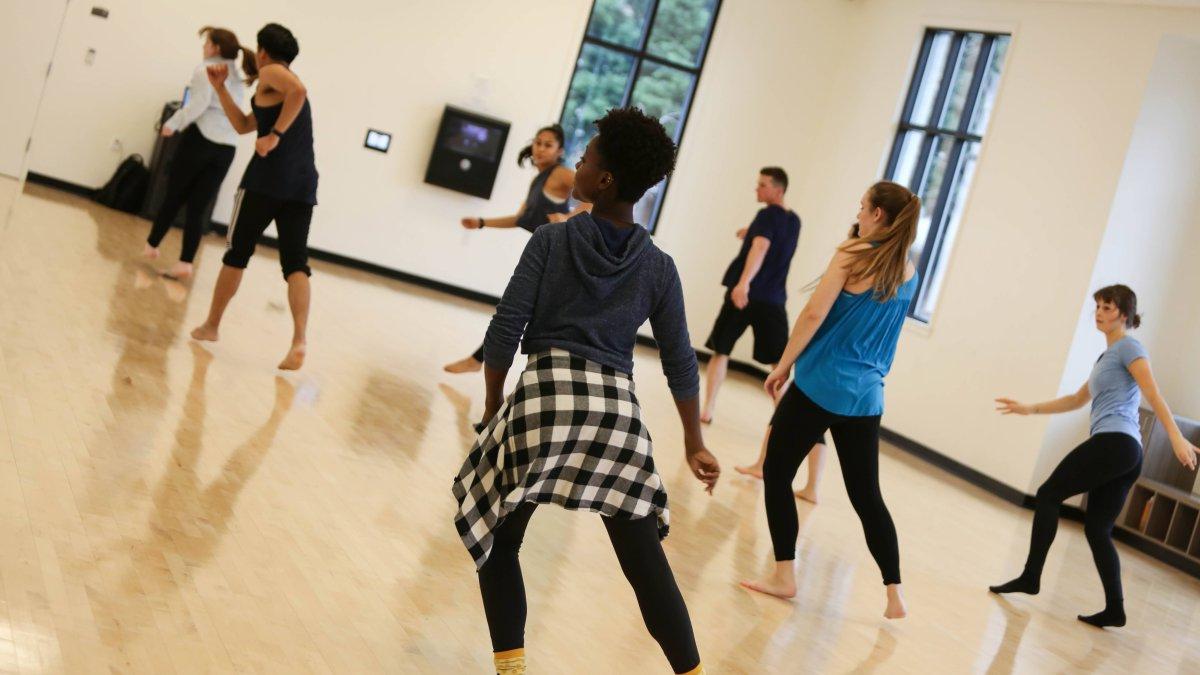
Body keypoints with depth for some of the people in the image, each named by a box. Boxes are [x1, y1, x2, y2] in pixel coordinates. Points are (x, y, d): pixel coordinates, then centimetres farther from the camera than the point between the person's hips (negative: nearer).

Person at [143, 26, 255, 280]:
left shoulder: (206, 70, -1)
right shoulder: (237, 79, 21)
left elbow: (198, 105, -14)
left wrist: (173, 124, -5)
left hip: (201, 140, -5)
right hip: (226, 149, 5)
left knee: (173, 198, 10)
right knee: (197, 207, 4)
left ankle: (152, 245, 24)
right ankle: (185, 262, -4)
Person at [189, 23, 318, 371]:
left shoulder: (271, 72, 1)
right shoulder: (283, 89, 27)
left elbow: (299, 91, -22)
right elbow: (243, 125, 29)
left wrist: (275, 135, -20)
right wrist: (220, 88, 26)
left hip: (269, 177, -7)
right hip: (303, 184, 7)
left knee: (237, 253, 9)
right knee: (295, 262, -5)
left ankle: (211, 326, 22)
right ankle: (299, 340, -22)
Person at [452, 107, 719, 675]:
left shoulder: (552, 240, 3)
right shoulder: (658, 267, 9)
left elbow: (506, 328, -2)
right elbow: (680, 363, 10)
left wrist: (492, 405, 10)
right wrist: (694, 443, 18)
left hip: (545, 395, -2)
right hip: (618, 407, 3)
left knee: (498, 539, 15)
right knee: (643, 559, 11)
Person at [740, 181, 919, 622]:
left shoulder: (853, 254, -8)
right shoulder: (908, 273, 9)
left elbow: (815, 313, -14)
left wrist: (783, 365, -7)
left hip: (818, 384, -6)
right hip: (865, 395, 6)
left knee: (777, 474, 8)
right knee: (866, 495, 12)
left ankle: (783, 576, 7)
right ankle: (894, 594, 10)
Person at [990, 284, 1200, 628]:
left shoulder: (1128, 347, 0)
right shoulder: (1107, 356, 27)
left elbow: (1153, 393, -12)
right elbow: (1077, 400, 34)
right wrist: (1030, 409, 31)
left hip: (1115, 442, -9)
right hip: (1125, 453, 9)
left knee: (1048, 495, -4)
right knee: (1097, 529, 6)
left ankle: (1031, 576, -4)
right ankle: (1115, 608, 1)